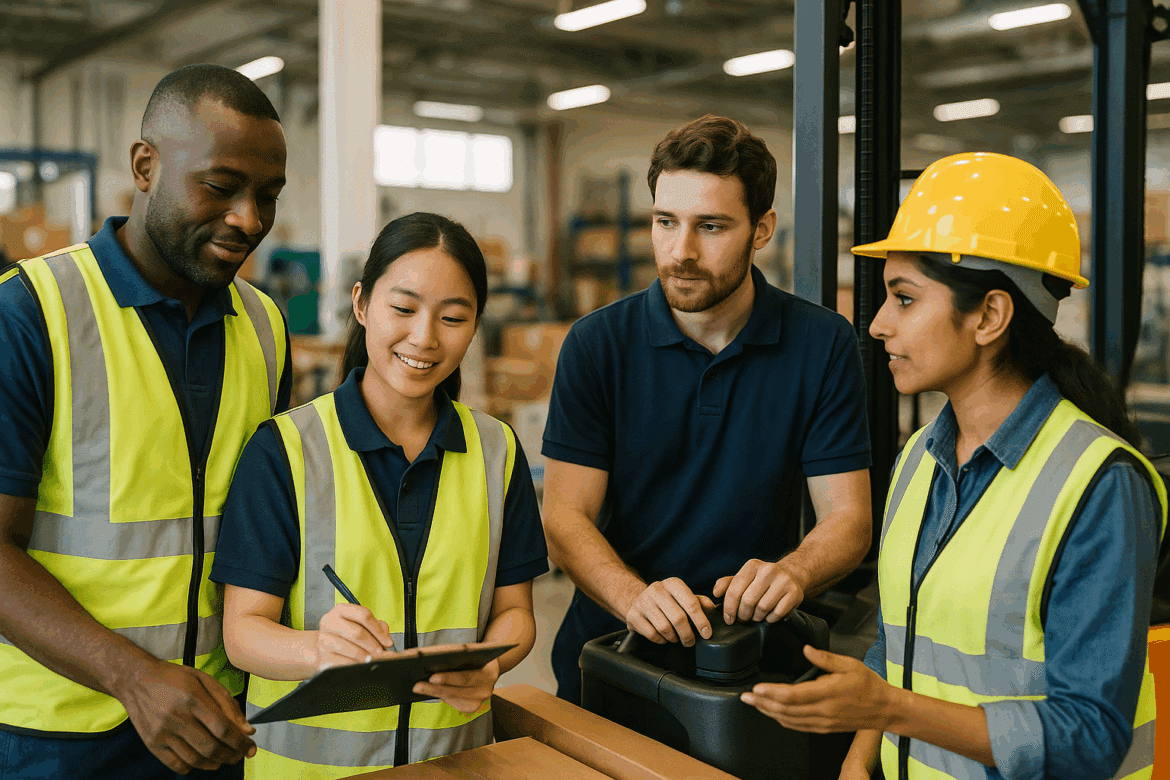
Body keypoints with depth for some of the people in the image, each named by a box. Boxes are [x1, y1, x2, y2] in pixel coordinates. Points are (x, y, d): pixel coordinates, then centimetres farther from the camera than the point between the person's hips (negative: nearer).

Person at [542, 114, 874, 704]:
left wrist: (792, 572, -24)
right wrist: (635, 597, -25)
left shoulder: (824, 345, -1)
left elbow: (848, 516, -2)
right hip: (608, 660, 0)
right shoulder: (596, 344, -2)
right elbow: (566, 519, -6)